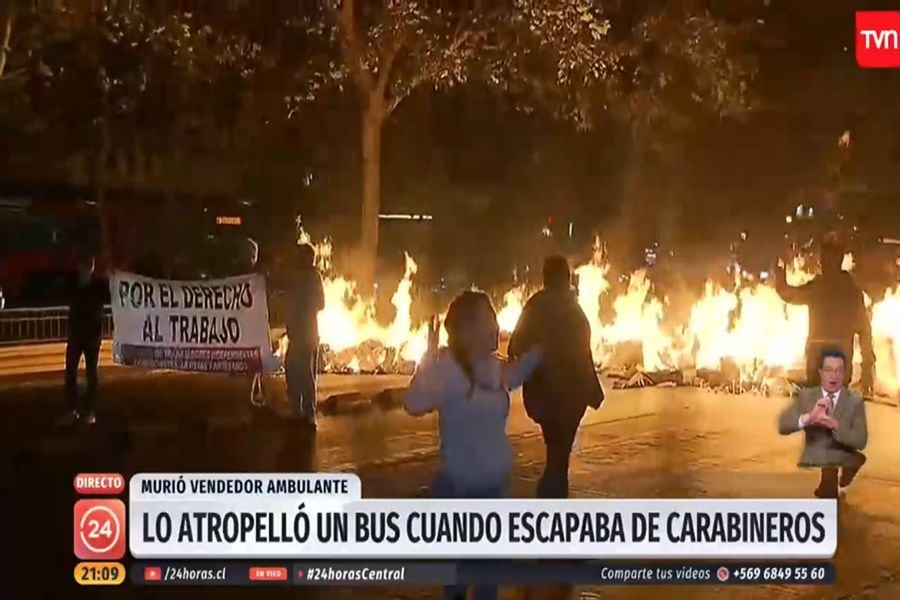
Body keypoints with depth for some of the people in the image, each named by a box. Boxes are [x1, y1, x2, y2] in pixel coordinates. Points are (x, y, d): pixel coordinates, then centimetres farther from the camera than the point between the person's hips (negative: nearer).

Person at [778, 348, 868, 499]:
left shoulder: (855, 401, 3)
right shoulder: (806, 395, 5)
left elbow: (861, 441, -7)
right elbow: (783, 425, -8)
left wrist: (835, 425, -24)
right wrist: (809, 417, -26)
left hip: (843, 468, 0)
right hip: (811, 466, 0)